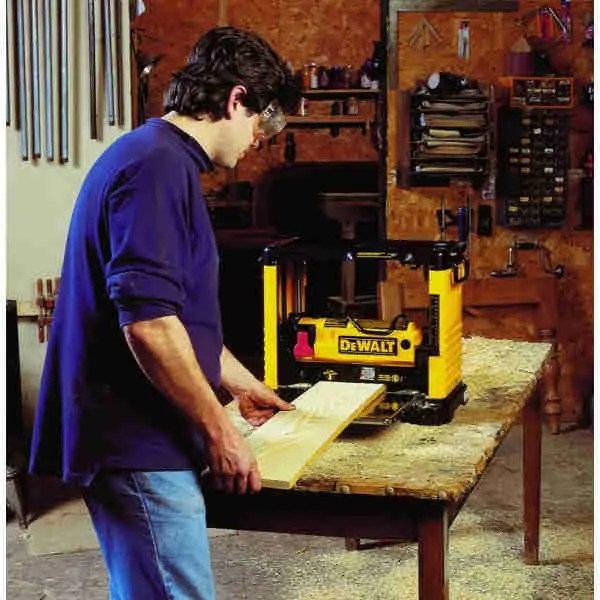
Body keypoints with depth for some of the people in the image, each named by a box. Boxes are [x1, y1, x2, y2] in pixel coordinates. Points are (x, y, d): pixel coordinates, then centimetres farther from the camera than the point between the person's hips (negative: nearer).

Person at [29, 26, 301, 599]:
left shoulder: (156, 159, 17)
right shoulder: (159, 166, -17)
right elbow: (148, 324, -25)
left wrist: (242, 385, 33)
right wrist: (218, 429, -16)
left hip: (128, 437, 11)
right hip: (140, 444, -11)